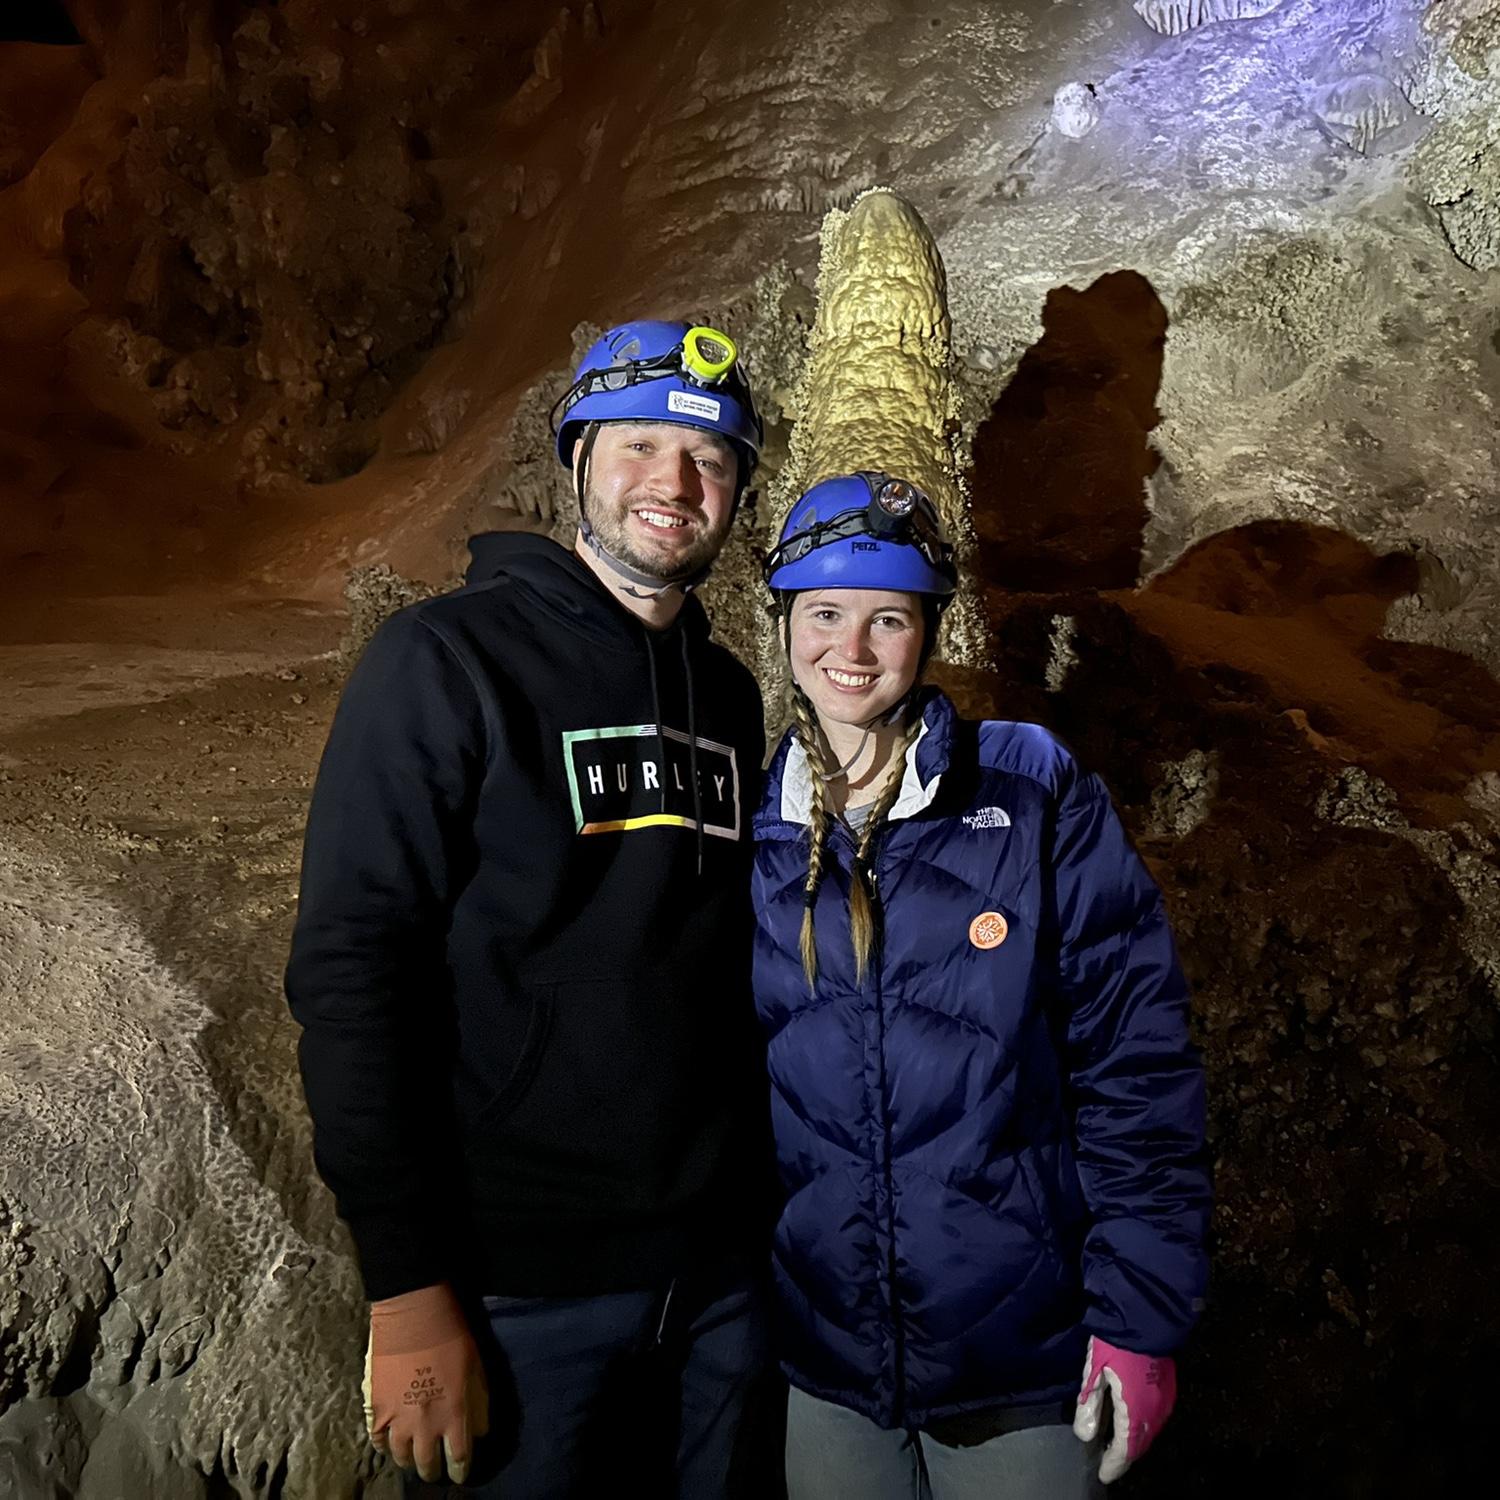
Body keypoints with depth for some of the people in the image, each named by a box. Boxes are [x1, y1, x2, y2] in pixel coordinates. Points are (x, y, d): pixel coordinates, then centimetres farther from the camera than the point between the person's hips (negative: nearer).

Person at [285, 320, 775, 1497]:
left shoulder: (730, 694, 7)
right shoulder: (449, 660, -11)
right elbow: (351, 971, -16)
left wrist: (770, 1197, 9)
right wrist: (409, 1293, -18)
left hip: (724, 1260, 6)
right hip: (526, 1279, -5)